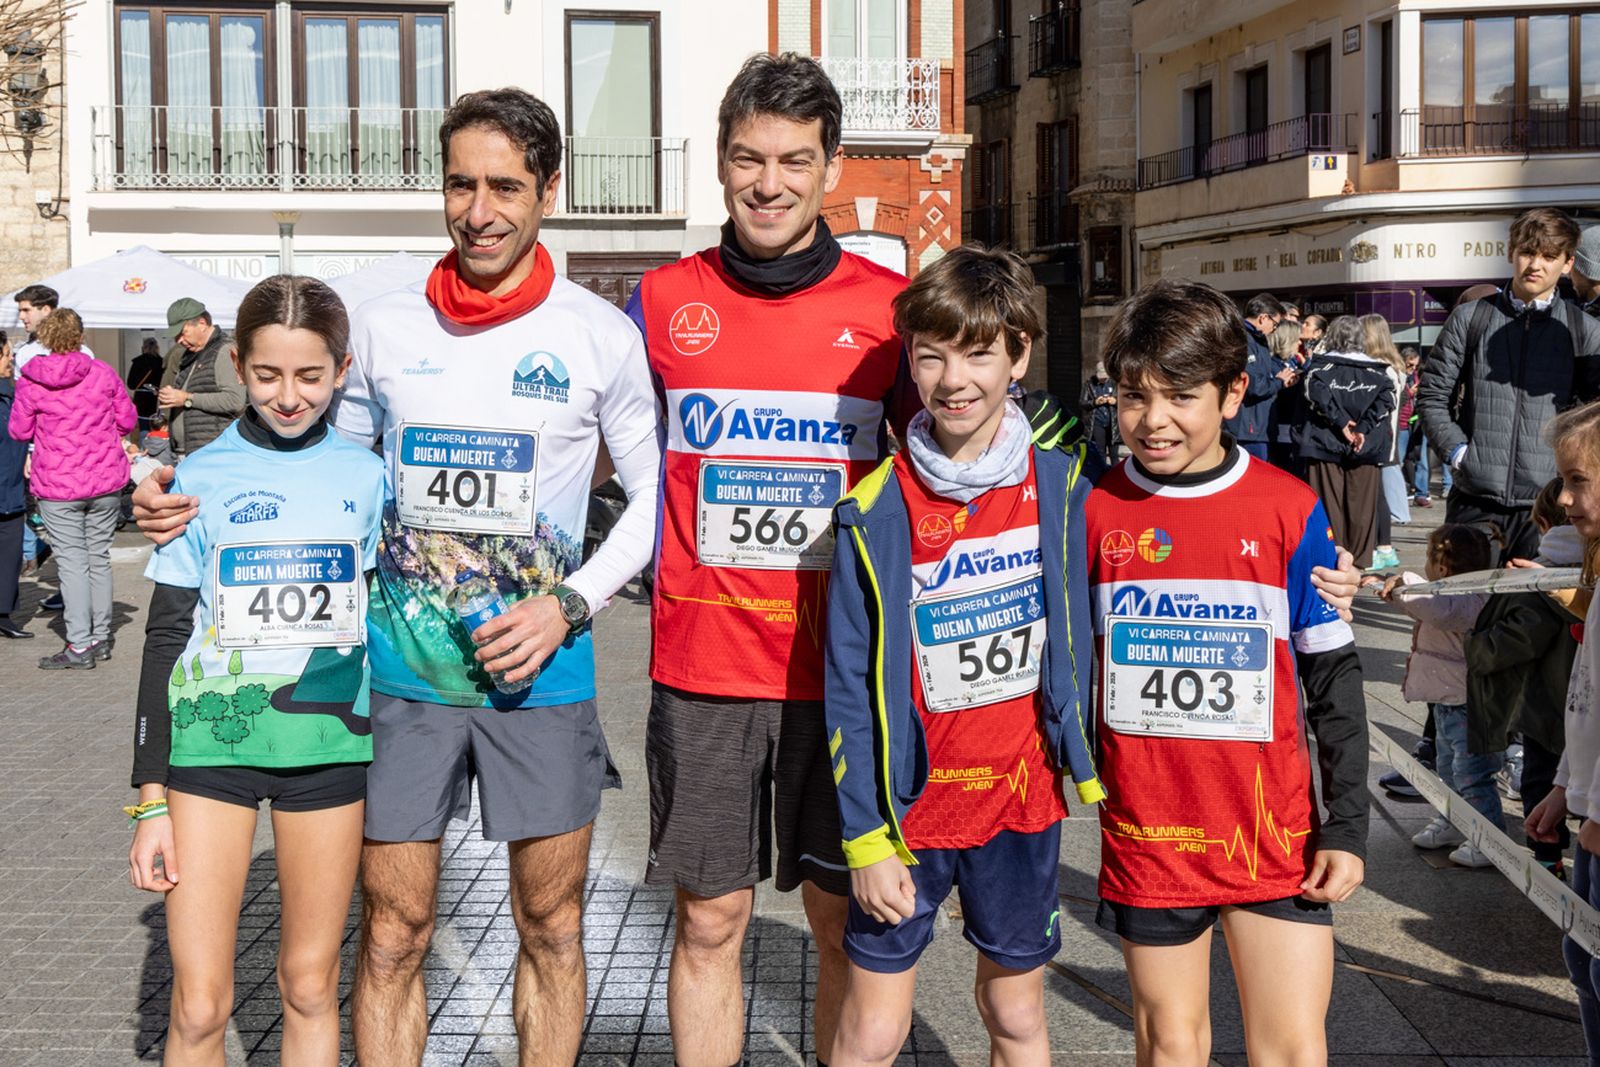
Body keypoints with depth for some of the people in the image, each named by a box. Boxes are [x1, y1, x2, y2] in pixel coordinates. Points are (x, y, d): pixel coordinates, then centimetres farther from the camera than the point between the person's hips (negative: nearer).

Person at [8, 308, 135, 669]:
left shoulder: (30, 382, -7)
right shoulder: (102, 373, -3)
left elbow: (19, 431, 1)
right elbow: (128, 420, 4)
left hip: (57, 485, -2)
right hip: (106, 481, 2)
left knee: (72, 562, 1)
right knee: (99, 558, 12)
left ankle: (79, 646, -1)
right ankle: (101, 638, 20)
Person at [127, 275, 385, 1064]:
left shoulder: (365, 477, 3)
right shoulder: (201, 478, 0)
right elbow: (166, 637, 2)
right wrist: (152, 799, -1)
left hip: (328, 741, 1)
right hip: (213, 739, -1)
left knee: (310, 986, 8)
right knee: (199, 1003, -1)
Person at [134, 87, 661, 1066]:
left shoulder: (600, 334, -3)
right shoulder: (382, 328, 2)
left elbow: (653, 496, 4)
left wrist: (570, 605, -10)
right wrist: (194, 504, -2)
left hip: (539, 676, -1)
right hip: (403, 673, 1)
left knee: (552, 930, 11)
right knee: (392, 937, 6)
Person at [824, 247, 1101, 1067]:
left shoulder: (1060, 486, -3)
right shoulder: (876, 513, -10)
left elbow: (1076, 637, 8)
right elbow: (850, 687, -7)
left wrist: (1087, 764, 4)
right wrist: (865, 836, -9)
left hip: (1022, 796, 2)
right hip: (910, 808, -2)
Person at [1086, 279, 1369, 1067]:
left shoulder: (1289, 509, -4)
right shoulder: (1094, 512, -2)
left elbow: (1334, 676, 1)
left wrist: (1348, 824, 0)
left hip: (1274, 826, 0)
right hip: (1147, 831, 1)